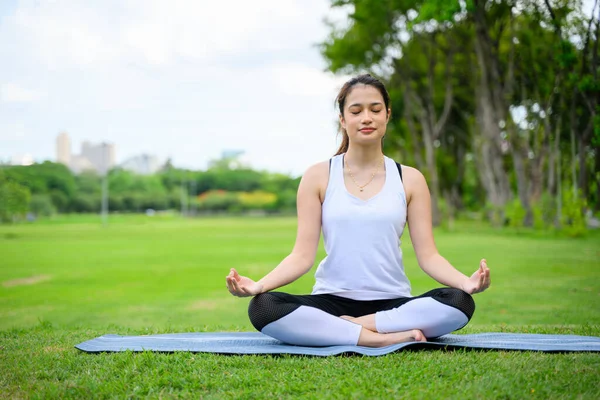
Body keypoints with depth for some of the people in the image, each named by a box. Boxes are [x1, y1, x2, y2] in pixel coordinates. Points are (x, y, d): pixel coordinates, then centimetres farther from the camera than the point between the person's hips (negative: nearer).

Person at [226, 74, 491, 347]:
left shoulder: (409, 180, 7)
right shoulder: (318, 177, 5)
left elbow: (428, 255, 2)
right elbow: (302, 255, -2)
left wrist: (466, 281, -20)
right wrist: (258, 285, -21)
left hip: (392, 303, 1)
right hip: (332, 301, 0)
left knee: (459, 302, -29)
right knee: (262, 308, -30)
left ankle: (347, 328, -19)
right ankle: (385, 338, -28)